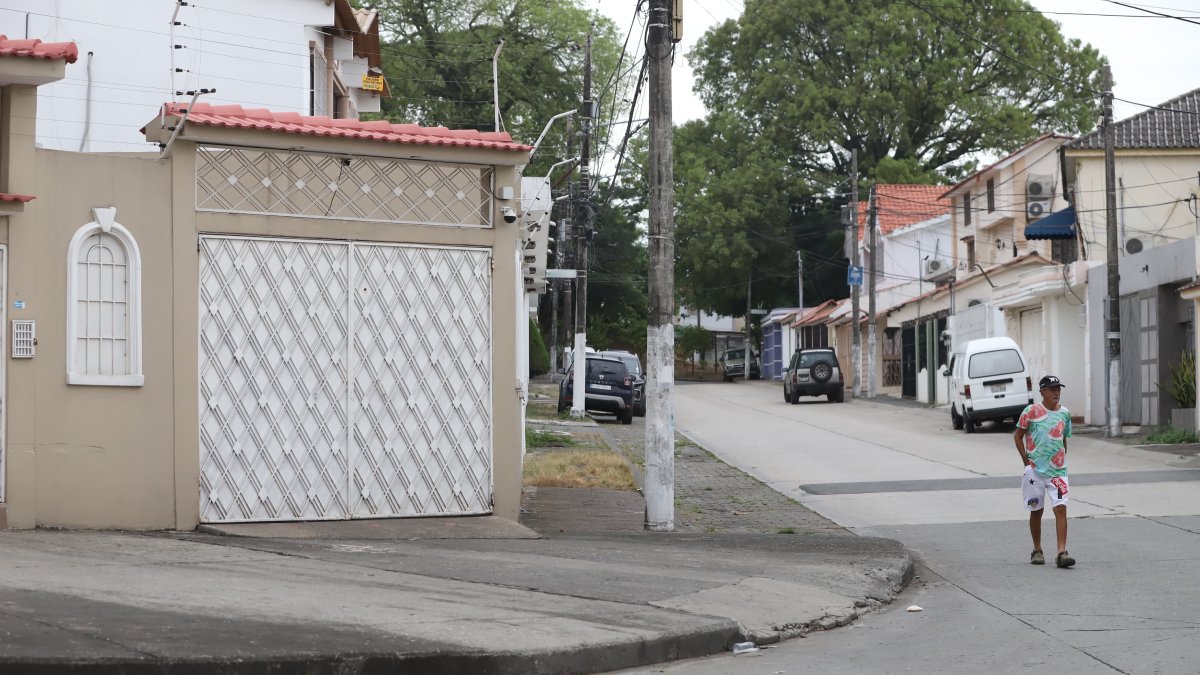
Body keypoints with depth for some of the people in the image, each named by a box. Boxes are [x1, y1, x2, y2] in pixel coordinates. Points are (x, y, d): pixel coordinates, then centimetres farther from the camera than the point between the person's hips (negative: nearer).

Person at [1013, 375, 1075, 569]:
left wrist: (1061, 461, 12)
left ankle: (1062, 553, -14)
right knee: (1036, 511, 7)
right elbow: (1018, 436, 2)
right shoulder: (1032, 411, -4)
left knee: (1060, 508, -11)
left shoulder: (1065, 413, 8)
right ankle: (1037, 551, 21)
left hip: (1057, 470, 2)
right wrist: (1026, 460, -4)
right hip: (1035, 470, -2)